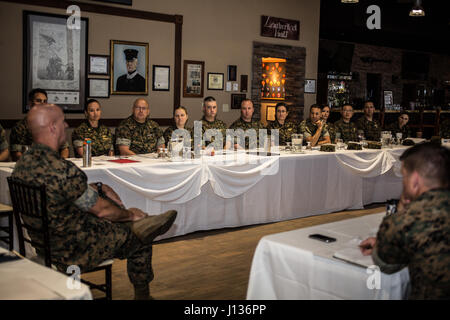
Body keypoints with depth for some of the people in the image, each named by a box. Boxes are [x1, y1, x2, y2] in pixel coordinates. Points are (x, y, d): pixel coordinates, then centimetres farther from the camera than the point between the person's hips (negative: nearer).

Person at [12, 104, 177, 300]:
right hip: (75, 251, -9)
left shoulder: (22, 163, -4)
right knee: (141, 239, 13)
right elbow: (101, 210, -20)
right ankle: (142, 293, 36)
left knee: (101, 188, 20)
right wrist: (130, 214, 0)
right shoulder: (63, 170, -32)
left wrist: (99, 189, 12)